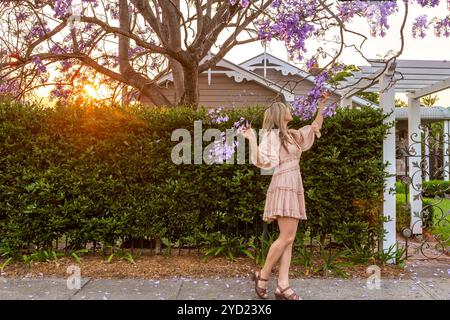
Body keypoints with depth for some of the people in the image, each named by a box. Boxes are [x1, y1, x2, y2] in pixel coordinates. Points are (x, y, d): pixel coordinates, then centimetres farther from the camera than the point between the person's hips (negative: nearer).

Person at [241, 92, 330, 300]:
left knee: (289, 239, 2)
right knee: (286, 237, -13)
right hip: (283, 186, -8)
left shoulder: (292, 135, 21)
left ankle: (282, 286, 4)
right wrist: (251, 139, -18)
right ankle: (262, 276, 3)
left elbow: (315, 128, 32)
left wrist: (321, 106, 28)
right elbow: (261, 161, -12)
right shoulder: (271, 134, -1)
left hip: (294, 188, 8)